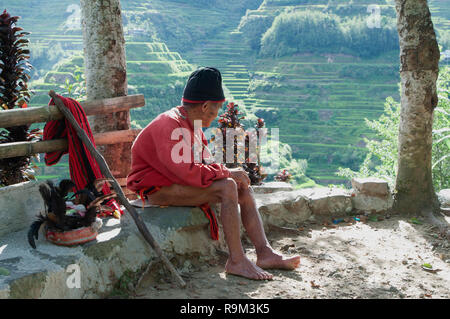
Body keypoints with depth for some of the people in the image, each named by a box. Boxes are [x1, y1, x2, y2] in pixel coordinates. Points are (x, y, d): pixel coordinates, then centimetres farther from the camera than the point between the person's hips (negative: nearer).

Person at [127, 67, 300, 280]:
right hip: (157, 188, -10)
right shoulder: (169, 126, -22)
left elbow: (203, 161, 13)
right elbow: (188, 172, -31)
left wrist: (228, 173, -7)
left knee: (244, 188, -1)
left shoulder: (191, 124, 10)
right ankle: (236, 260, -22)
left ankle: (265, 253, -7)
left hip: (178, 181, 10)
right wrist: (226, 173, -19)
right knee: (227, 187, -26)